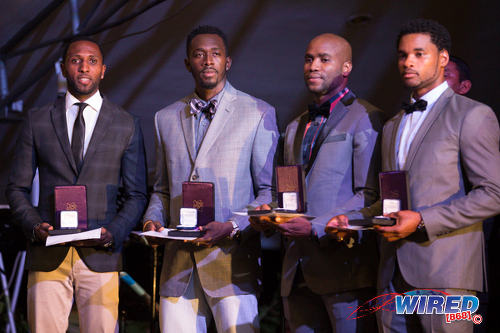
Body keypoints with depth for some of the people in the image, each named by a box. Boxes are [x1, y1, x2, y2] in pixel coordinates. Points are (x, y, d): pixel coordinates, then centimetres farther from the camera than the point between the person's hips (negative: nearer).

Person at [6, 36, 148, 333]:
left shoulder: (127, 125, 8)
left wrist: (114, 232, -10)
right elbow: (17, 188, 11)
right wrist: (34, 226, -7)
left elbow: (137, 195, 7)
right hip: (48, 254, 1)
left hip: (100, 255, 0)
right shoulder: (37, 121, 10)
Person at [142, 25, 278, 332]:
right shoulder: (166, 118, 17)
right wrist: (153, 219, 3)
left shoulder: (259, 114, 3)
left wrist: (232, 227, -13)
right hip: (179, 264, 4)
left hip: (232, 259, -3)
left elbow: (270, 190, 1)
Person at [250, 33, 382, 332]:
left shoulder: (365, 118, -2)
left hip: (344, 265, -6)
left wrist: (316, 228, -17)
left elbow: (370, 195, -10)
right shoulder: (295, 128, 22)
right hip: (298, 272, 7)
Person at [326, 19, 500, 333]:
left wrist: (422, 221, -16)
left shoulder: (473, 115, -1)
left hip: (444, 275, -6)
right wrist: (352, 219, 6)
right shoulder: (392, 126, 22)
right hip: (394, 276, 6)